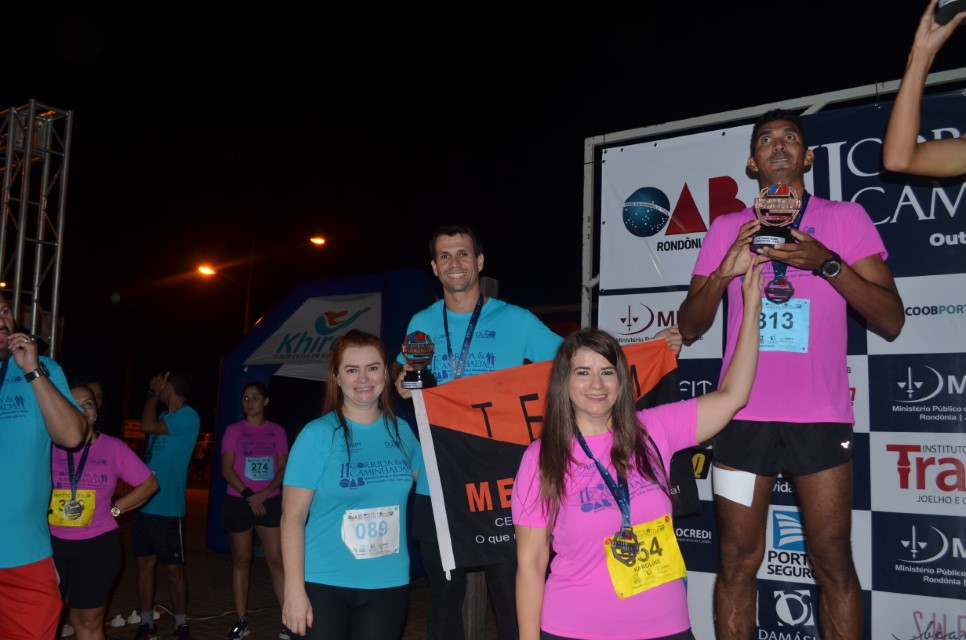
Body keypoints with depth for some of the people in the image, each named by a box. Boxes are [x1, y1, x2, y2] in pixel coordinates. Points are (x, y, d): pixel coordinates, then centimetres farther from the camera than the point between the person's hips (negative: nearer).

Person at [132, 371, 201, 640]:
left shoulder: (188, 417, -12)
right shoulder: (164, 417, 13)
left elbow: (147, 425, -22)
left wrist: (153, 391, -13)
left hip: (167, 507, -8)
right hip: (144, 503, 8)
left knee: (174, 568, 2)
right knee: (145, 564, 10)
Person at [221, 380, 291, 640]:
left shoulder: (277, 431, 6)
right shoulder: (234, 430, 0)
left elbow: (283, 468, 3)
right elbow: (226, 469, -5)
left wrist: (265, 493, -13)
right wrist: (249, 495, -14)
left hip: (270, 501, 1)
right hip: (239, 502, -1)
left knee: (276, 560, -2)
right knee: (241, 561, 5)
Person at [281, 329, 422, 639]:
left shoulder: (402, 431, 3)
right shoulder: (317, 434, -9)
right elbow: (292, 516, -9)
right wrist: (294, 590, -13)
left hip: (388, 584, 3)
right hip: (325, 584, -3)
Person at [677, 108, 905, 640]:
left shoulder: (845, 218, 5)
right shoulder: (726, 228, 10)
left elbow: (891, 321, -1)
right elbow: (688, 328, 8)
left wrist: (827, 262, -15)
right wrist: (725, 271, -10)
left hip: (819, 416, -1)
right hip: (744, 416, 2)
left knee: (832, 562, 0)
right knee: (737, 561, 5)